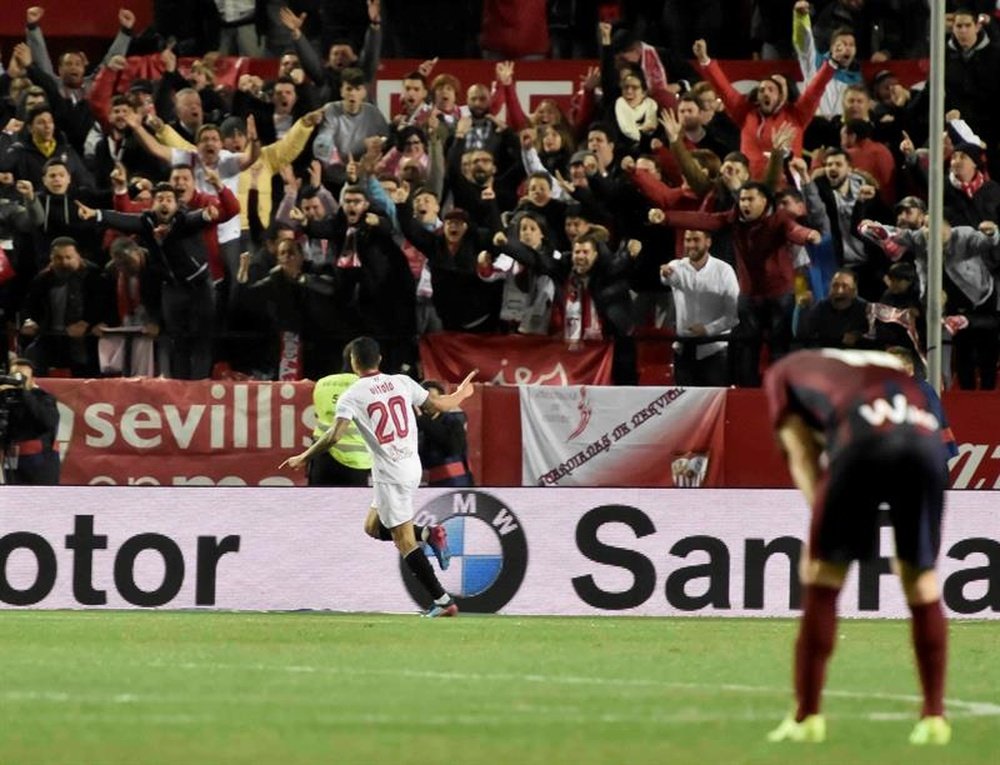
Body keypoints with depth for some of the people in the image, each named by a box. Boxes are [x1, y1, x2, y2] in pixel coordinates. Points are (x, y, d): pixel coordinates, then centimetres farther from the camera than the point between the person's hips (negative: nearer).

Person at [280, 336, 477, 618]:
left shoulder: (352, 396, -9)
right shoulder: (402, 382, 5)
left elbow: (334, 436, -18)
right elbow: (437, 405, 11)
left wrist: (303, 457, -6)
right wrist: (461, 395, 31)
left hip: (390, 473, -7)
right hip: (413, 466, 7)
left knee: (404, 541, -2)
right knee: (373, 527, 22)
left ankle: (442, 600, -7)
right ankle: (428, 534, 4)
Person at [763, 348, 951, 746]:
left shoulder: (785, 372, 32)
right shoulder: (889, 366, 43)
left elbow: (802, 458, 22)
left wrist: (821, 533, 16)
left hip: (863, 440, -4)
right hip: (926, 439, 4)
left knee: (824, 574, 9)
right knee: (920, 578, 17)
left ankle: (807, 717, 9)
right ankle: (934, 717, 17)